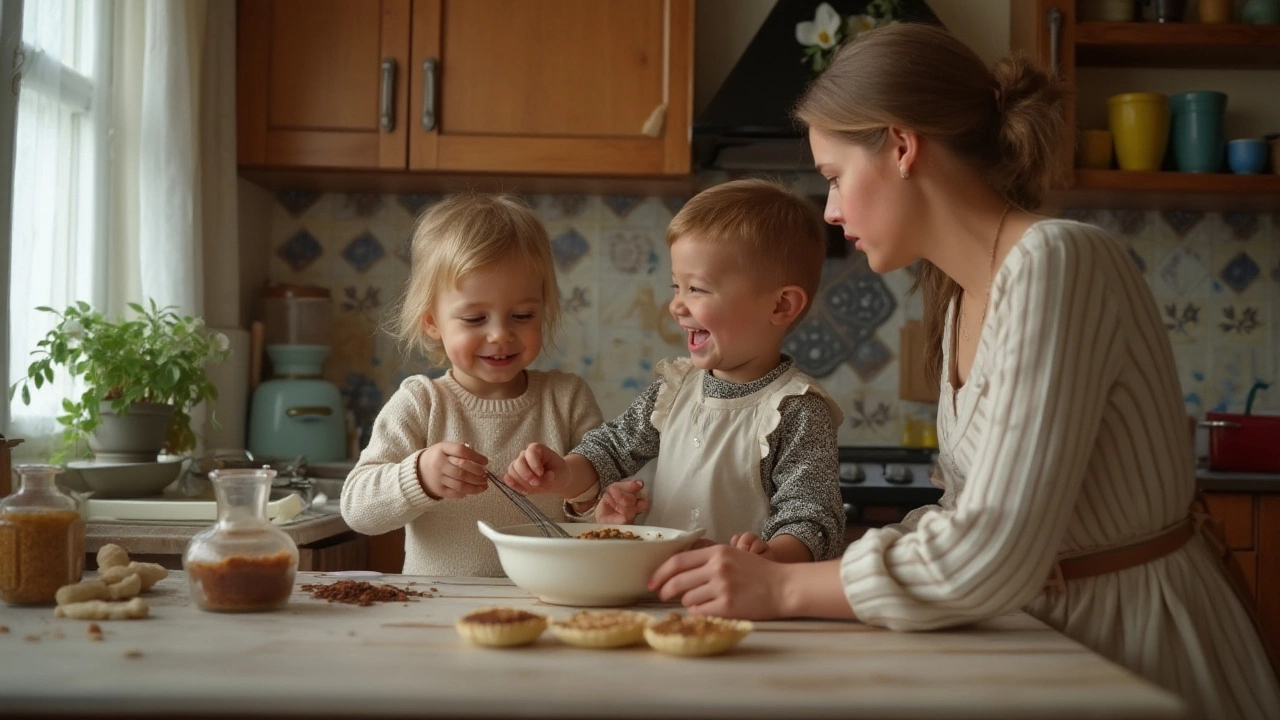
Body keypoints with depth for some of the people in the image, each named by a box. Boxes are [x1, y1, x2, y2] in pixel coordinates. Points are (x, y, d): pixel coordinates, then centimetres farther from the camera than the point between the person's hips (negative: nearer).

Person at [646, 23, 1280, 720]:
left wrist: (784, 588, -17)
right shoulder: (960, 296, 5)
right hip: (1056, 625, 7)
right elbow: (969, 514, 8)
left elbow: (993, 556, -26)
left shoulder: (1057, 263, -21)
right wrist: (784, 564, -3)